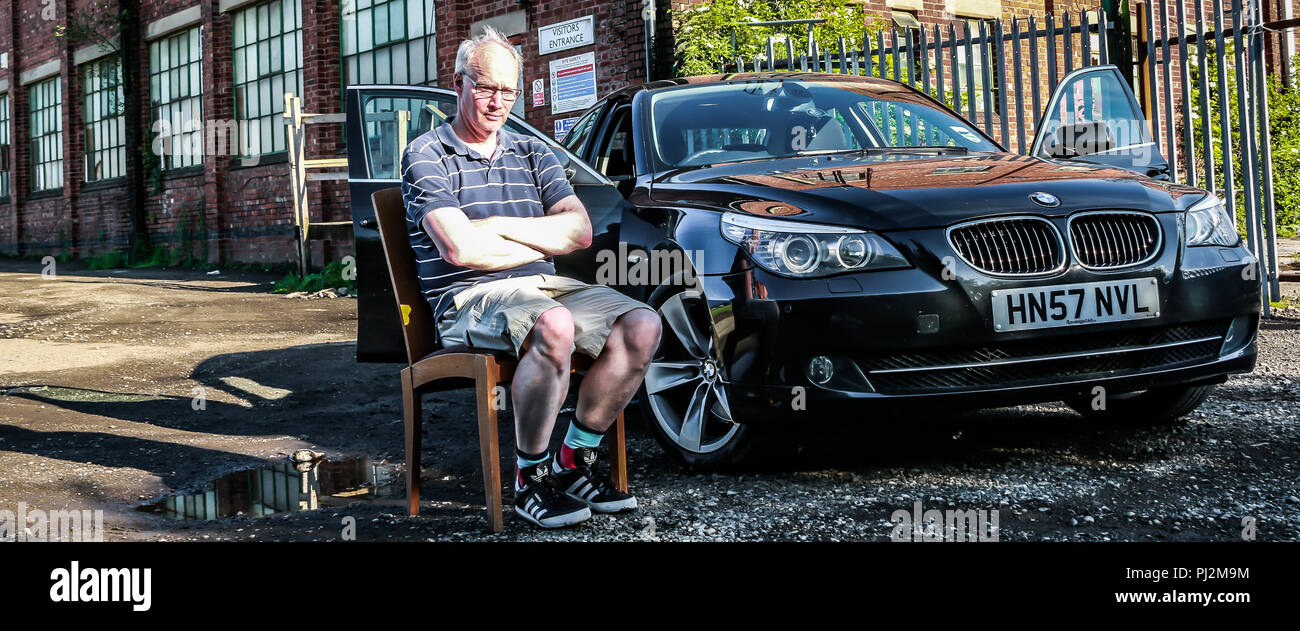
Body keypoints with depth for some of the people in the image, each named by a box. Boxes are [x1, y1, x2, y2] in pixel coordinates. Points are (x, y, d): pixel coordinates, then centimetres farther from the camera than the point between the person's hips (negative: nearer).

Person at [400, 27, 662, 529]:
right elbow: (459, 249, -14)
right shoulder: (425, 156, 1)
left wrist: (500, 226, -7)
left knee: (641, 326, -19)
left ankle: (574, 460, -5)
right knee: (553, 328, -38)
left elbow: (580, 231, 5)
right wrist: (546, 239, -3)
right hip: (468, 299, -6)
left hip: (543, 285, 6)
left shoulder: (532, 153, 19)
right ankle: (530, 478, -21)